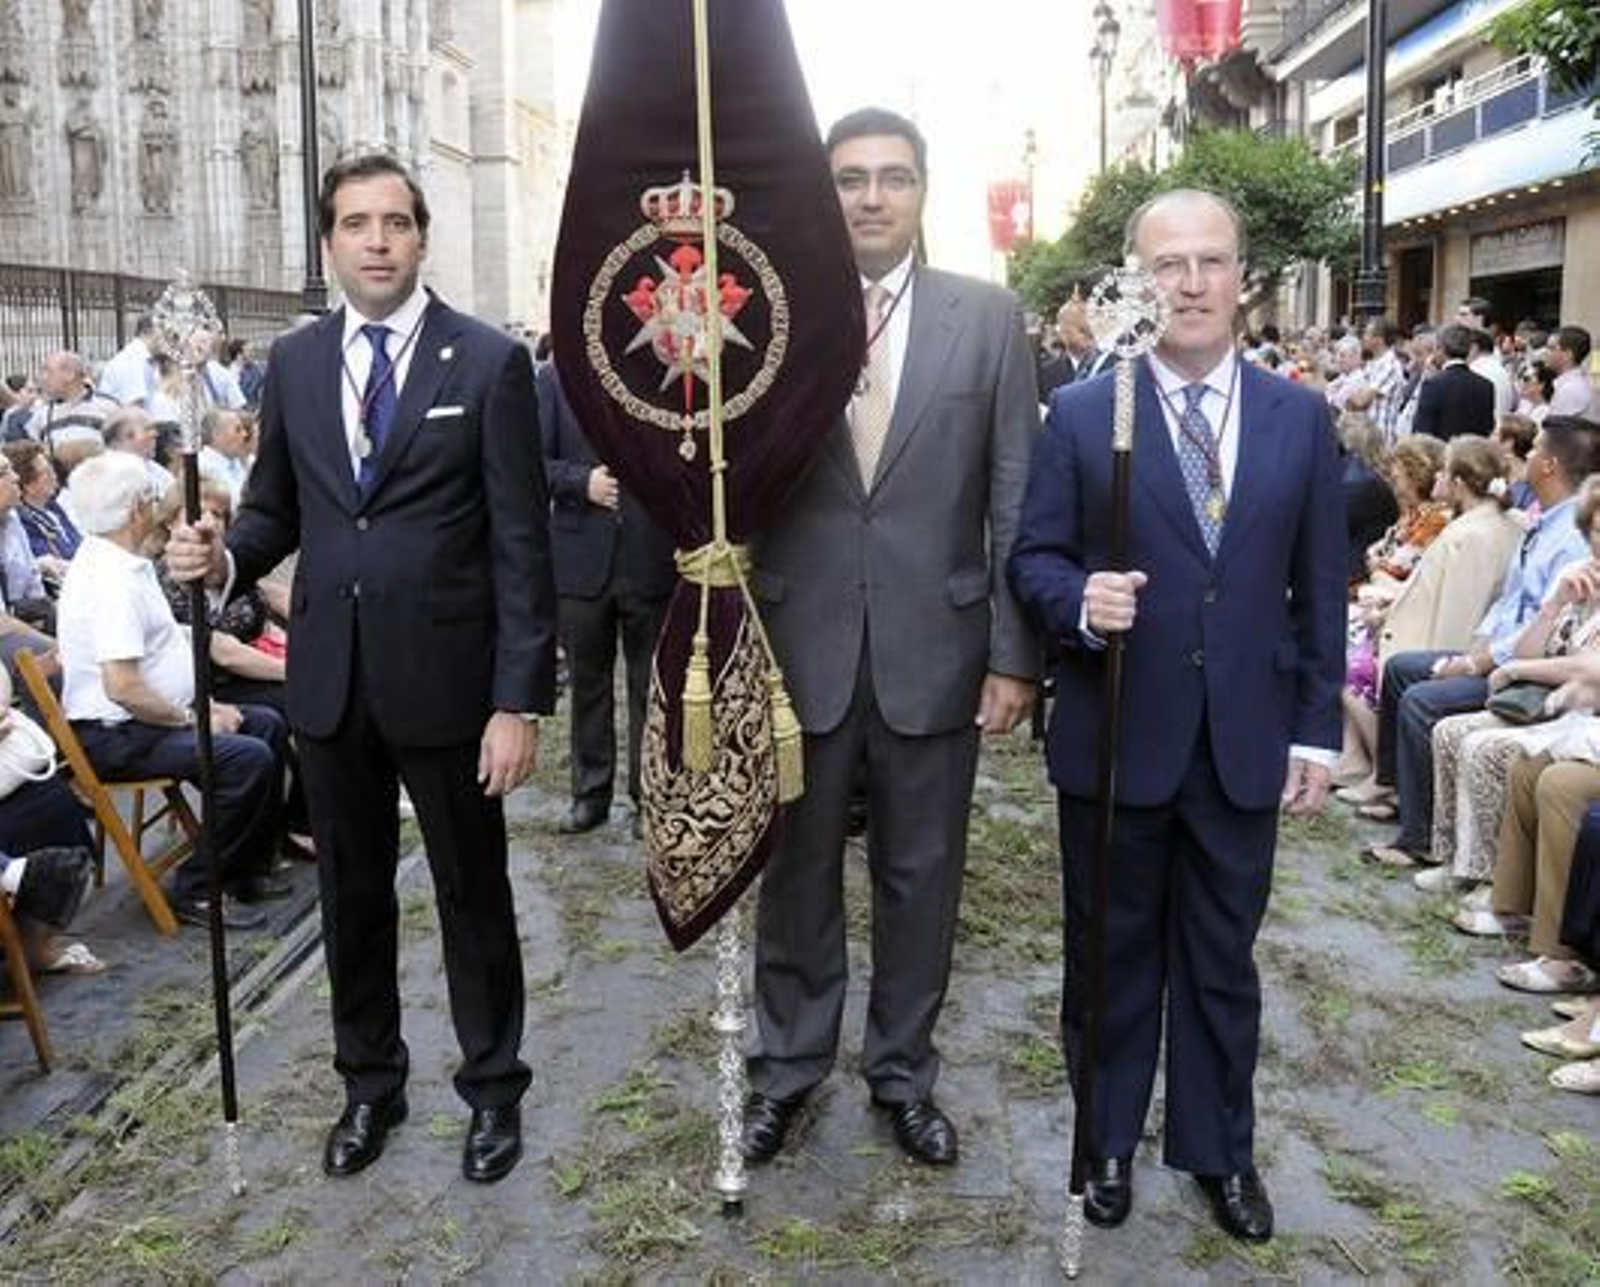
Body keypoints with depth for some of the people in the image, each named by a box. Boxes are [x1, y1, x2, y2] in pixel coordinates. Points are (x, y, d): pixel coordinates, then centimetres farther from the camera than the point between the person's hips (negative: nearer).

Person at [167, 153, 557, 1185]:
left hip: (445, 676, -4)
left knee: (474, 894, 11)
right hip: (329, 676, 4)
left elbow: (521, 545, -10)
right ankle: (370, 1082, 36)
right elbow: (277, 510, 13)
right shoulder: (294, 363, 6)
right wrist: (225, 556, -10)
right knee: (352, 894, 17)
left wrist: (520, 701, -14)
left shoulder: (490, 362, -7)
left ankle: (493, 1087, 30)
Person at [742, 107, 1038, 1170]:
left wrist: (1014, 654, -4)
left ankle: (904, 1071, 33)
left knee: (922, 876, 13)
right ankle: (788, 1066, 34)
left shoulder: (988, 318, 1)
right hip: (799, 644, 0)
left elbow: (1018, 498, 0)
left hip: (934, 649, 0)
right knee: (798, 872, 14)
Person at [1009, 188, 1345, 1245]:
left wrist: (1317, 729, 2)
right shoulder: (1081, 415, -3)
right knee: (1112, 955, 13)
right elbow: (1034, 555, -1)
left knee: (1223, 960, 15)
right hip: (1114, 735, -1)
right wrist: (1080, 600, -24)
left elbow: (1320, 587, 5)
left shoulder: (1301, 419, 3)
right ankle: (1107, 1140, 33)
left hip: (1246, 741, 2)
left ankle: (1221, 1150, 33)